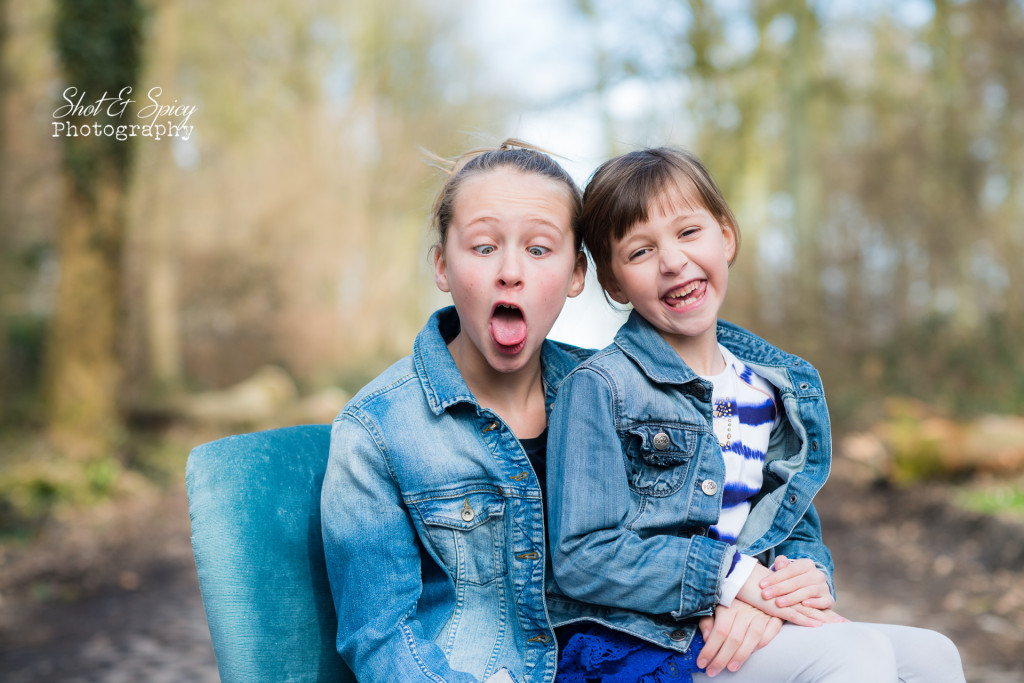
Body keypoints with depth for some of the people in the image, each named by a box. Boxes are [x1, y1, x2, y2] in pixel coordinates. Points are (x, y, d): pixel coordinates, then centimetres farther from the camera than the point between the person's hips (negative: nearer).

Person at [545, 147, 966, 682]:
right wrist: (733, 576, -19)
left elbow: (798, 531, 13)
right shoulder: (597, 388, -10)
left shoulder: (782, 388, 10)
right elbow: (582, 560, -15)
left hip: (736, 633, 7)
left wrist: (802, 575, -12)